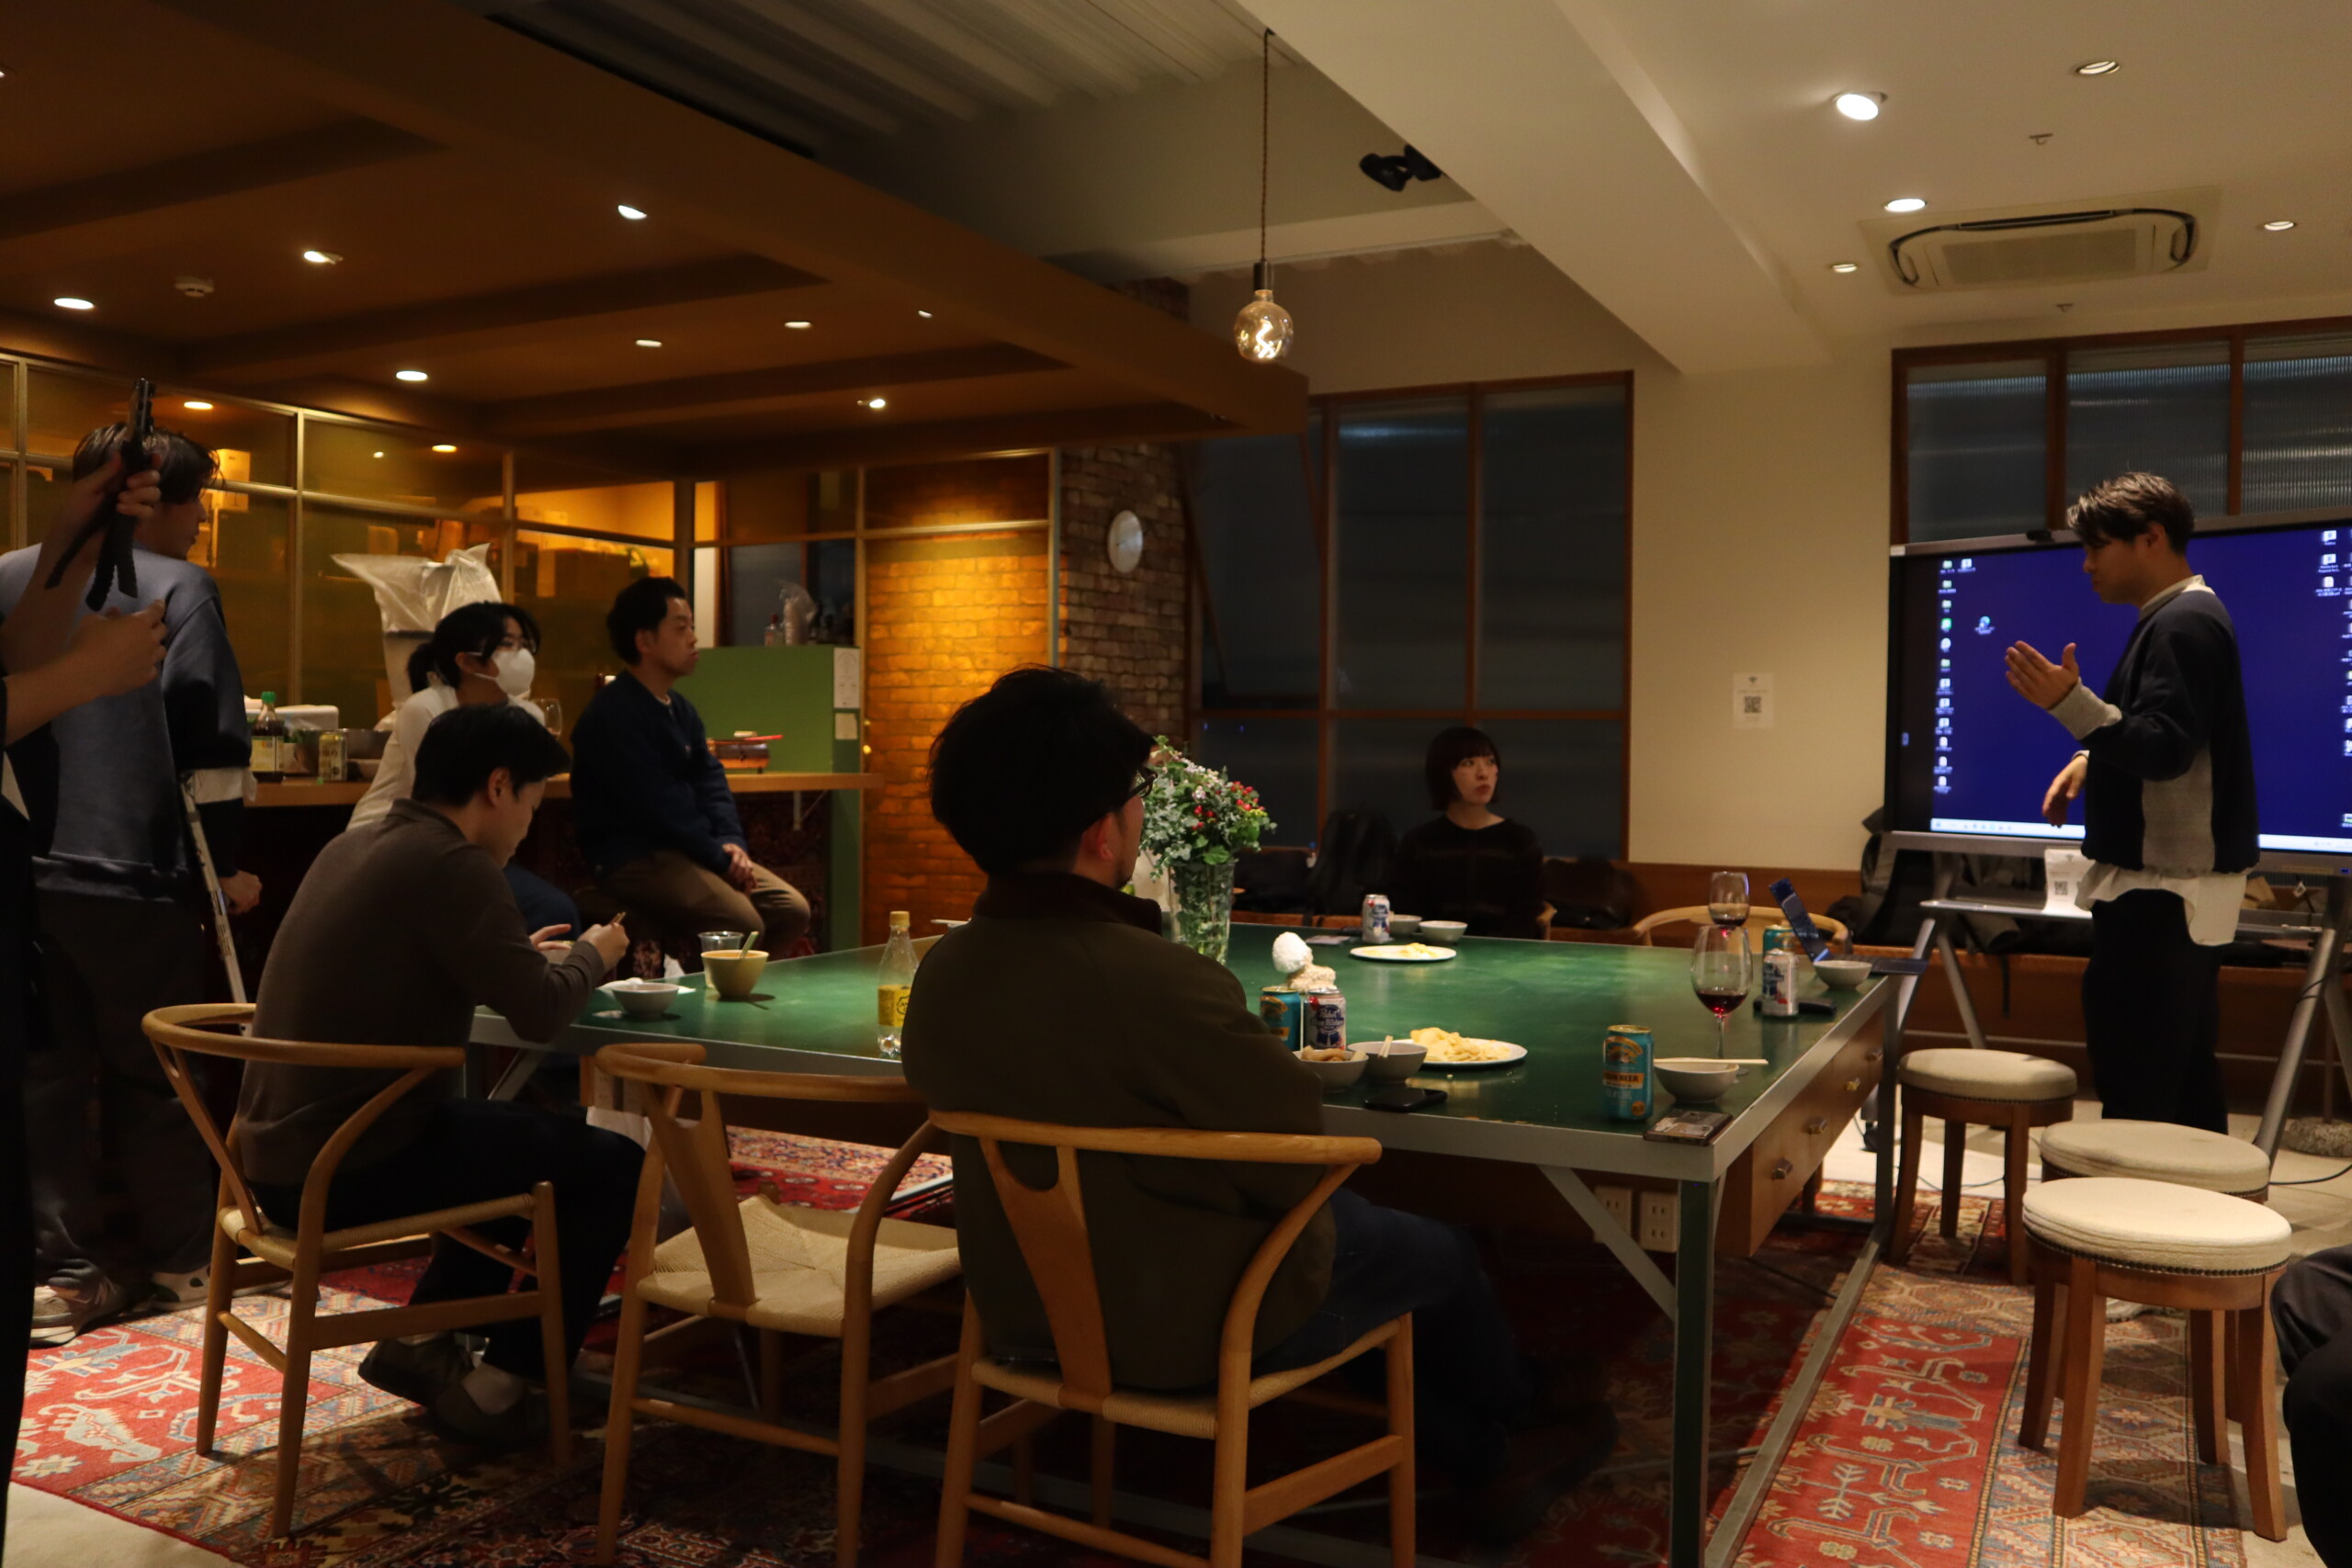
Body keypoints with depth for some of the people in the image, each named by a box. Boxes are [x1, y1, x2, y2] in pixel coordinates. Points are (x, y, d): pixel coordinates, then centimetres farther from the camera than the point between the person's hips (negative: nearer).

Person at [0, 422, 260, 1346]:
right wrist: (226, 866, -4)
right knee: (154, 1074, 8)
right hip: (136, 879, -4)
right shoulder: (179, 589, -7)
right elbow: (211, 743, -12)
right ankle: (178, 1258, 19)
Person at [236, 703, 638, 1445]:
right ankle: (500, 1387, 10)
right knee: (613, 1166, 2)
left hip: (280, 1156, 10)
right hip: (349, 1168, -10)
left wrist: (525, 959, 18)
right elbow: (540, 1013, -18)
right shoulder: (452, 864, -18)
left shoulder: (353, 847, 10)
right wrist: (592, 954, 2)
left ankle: (420, 1343, 27)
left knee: (524, 1135, 29)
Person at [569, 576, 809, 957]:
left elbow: (710, 782, 10)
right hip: (634, 859, -9)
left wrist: (731, 843, -8)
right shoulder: (613, 713, -14)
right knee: (743, 924, -26)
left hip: (687, 851, 9)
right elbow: (656, 804, -20)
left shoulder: (681, 709, 15)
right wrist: (719, 856, -16)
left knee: (792, 910, -1)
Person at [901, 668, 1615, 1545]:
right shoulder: (1156, 981, -35)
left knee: (1365, 1224, 29)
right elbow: (1296, 1150, -24)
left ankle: (1486, 1465, 44)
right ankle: (1524, 1411, 53)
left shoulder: (941, 974, -11)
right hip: (1192, 1324, -7)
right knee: (1441, 1253, 22)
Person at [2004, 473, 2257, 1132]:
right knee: (2185, 1077, 16)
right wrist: (2092, 760, 13)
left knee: (2135, 1085, -11)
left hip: (2161, 888, -11)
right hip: (2177, 881, 11)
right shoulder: (2183, 617, 17)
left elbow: (2166, 748, -24)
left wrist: (2071, 703, -34)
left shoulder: (2183, 625, -15)